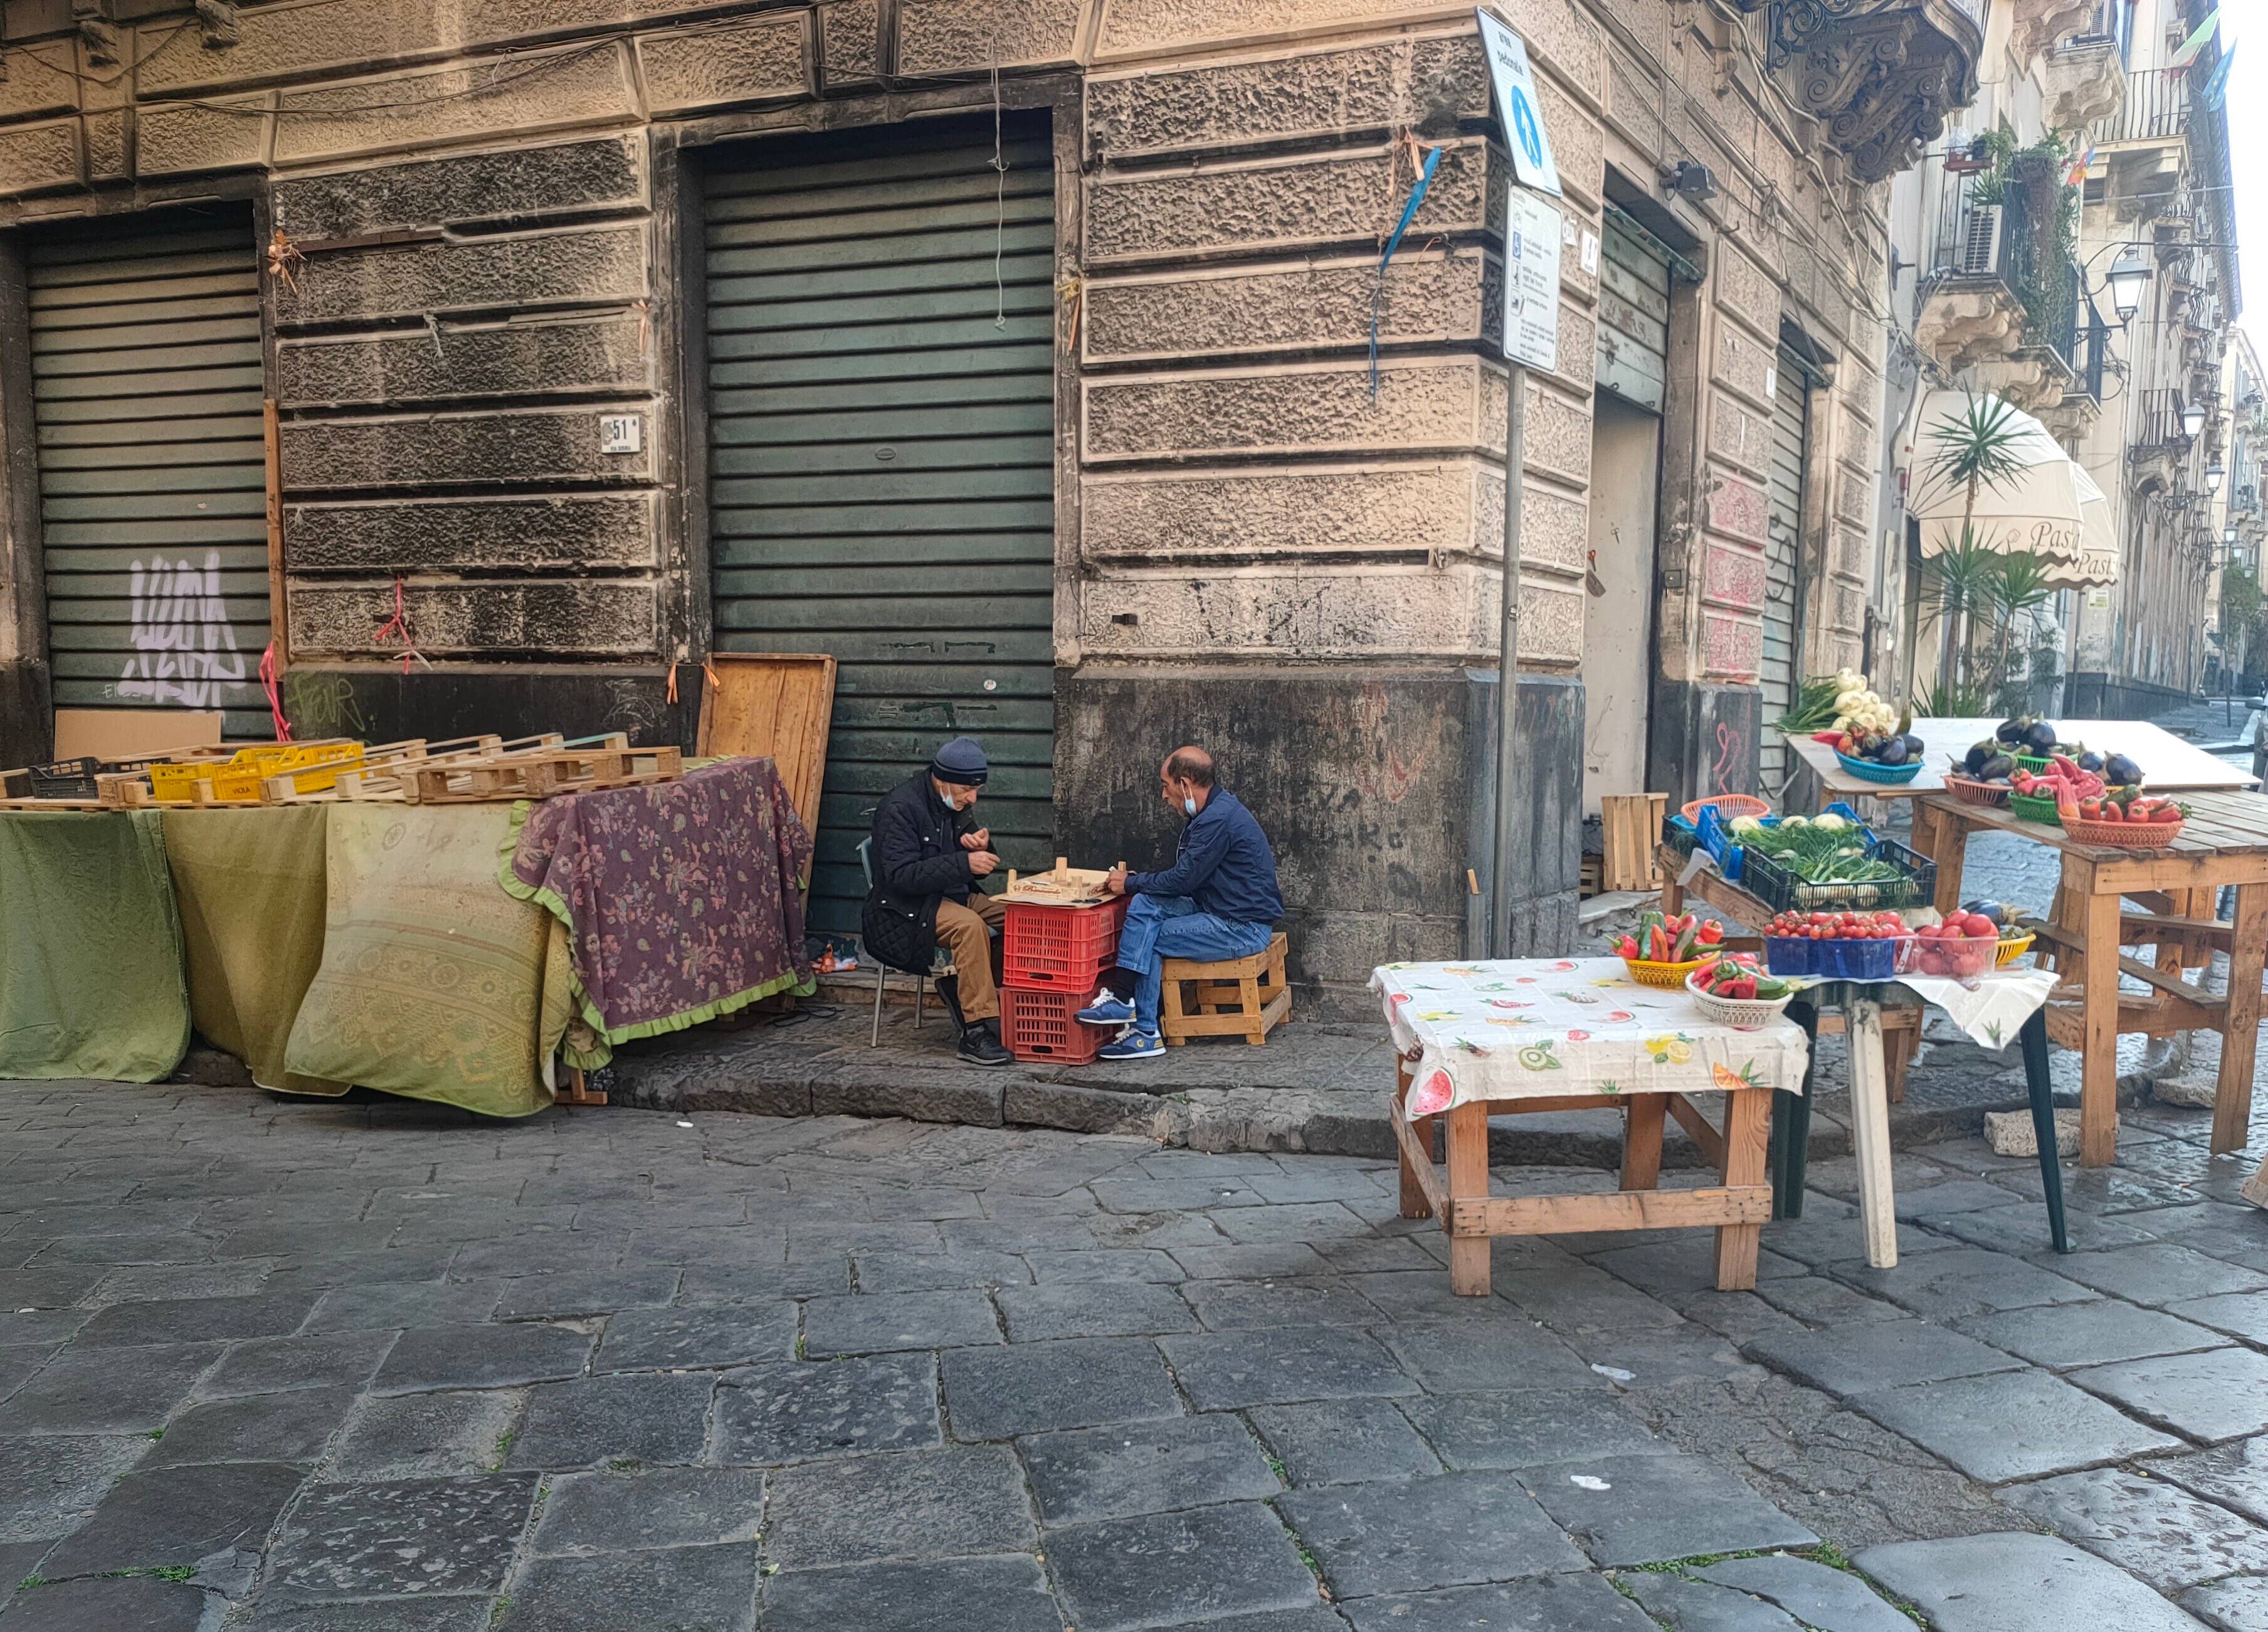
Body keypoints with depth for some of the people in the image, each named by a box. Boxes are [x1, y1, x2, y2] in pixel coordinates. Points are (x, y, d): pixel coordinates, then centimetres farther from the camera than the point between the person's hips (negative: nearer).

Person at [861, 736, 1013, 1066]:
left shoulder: (956, 804, 10)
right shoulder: (901, 807, -16)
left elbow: (976, 864, 19)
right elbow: (901, 875, -24)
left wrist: (980, 845, -6)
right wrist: (964, 863, -29)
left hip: (953, 895, 8)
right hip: (906, 909, -8)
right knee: (970, 926, -35)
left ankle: (958, 987, -3)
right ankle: (977, 1034, -33)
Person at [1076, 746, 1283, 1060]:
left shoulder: (1219, 818, -20)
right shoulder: (1216, 809, 14)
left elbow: (1183, 880, -19)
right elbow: (1184, 874, 18)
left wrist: (1130, 883, -5)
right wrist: (1135, 883, 7)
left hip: (1242, 928, -10)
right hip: (1222, 912, 10)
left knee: (1150, 941, -11)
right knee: (1144, 905, -7)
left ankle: (1145, 1033, -3)